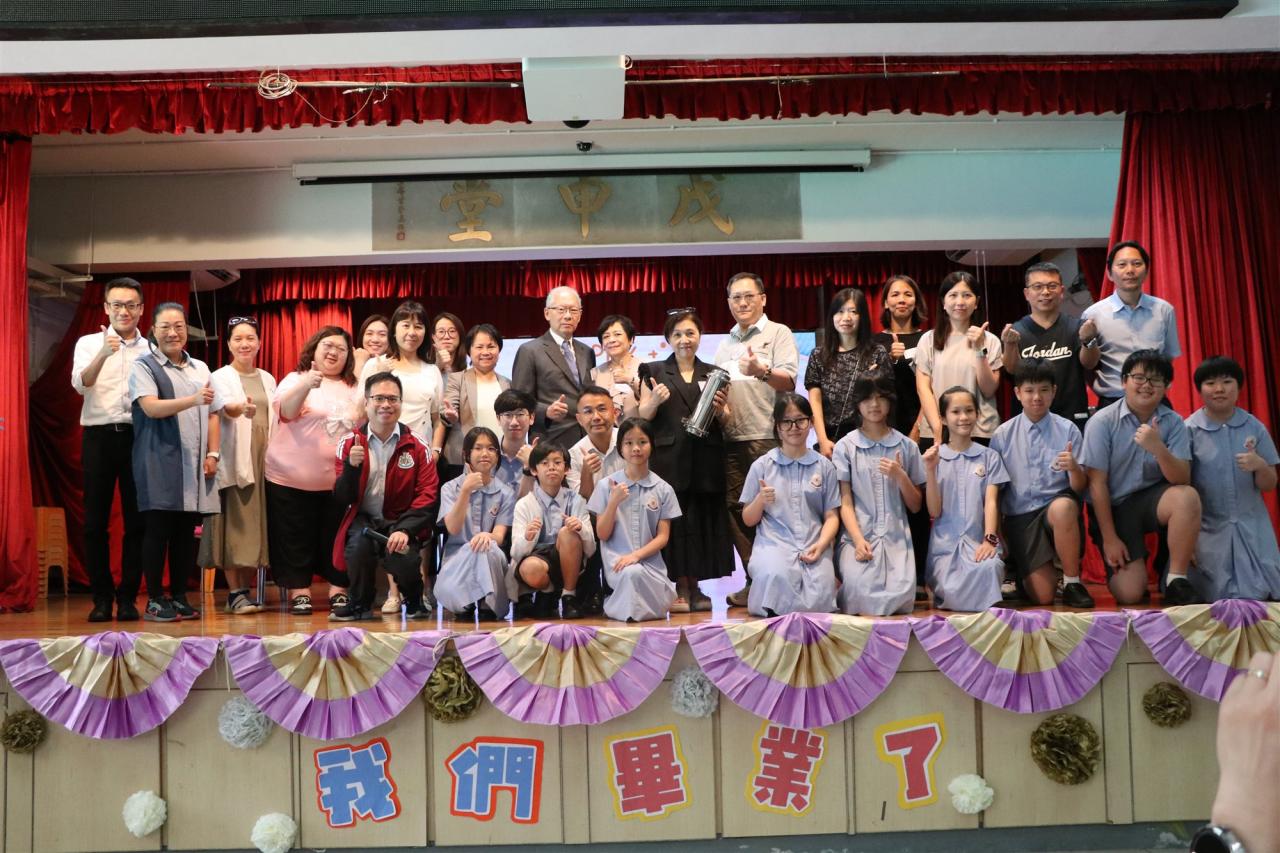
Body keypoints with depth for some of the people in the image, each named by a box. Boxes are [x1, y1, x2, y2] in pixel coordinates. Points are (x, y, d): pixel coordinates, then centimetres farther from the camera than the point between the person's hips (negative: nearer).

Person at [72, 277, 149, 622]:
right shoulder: (88, 343, 7)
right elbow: (81, 385, -11)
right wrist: (103, 354, -28)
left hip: (138, 437, 0)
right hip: (99, 437, 0)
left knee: (136, 520, 2)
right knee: (95, 522, 2)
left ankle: (128, 597, 11)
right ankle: (102, 597, 11)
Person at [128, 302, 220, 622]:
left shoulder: (200, 368, 18)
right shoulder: (143, 366, 1)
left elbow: (212, 414, 16)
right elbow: (151, 407, -15)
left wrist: (212, 454, 5)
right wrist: (193, 400, -29)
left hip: (194, 463, 5)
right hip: (160, 462, -5)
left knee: (187, 532, 6)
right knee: (158, 529, -3)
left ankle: (179, 596, 15)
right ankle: (155, 600, 5)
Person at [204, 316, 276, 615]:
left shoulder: (268, 379, 16)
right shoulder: (220, 377, 0)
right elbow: (226, 409, -19)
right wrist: (241, 408, -40)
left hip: (263, 460, 5)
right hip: (234, 460, -5)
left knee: (256, 524, 4)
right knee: (234, 524, -6)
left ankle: (246, 590, 11)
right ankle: (234, 592, -3)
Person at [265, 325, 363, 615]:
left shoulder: (354, 388, 14)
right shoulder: (296, 379, 4)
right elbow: (285, 411, -15)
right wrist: (306, 385, -31)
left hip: (340, 479, 3)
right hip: (293, 478, -2)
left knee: (337, 540, 6)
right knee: (296, 540, 2)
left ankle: (339, 591, 15)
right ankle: (299, 592, 11)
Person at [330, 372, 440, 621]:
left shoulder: (417, 446, -2)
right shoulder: (349, 443, 1)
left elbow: (428, 496, -7)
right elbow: (341, 499, -3)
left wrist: (405, 530, -23)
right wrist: (351, 467, -22)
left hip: (401, 520, -1)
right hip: (363, 519, 1)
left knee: (402, 558, -30)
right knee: (359, 544, -32)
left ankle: (414, 603, 9)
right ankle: (360, 605, -1)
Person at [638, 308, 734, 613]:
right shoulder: (654, 372, 10)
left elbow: (726, 423, 16)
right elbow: (642, 417, 5)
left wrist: (721, 409, -5)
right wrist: (654, 401, -14)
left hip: (705, 460, 2)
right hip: (669, 459, -2)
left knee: (702, 520, 2)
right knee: (674, 521, -5)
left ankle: (694, 588, 12)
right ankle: (681, 589, 3)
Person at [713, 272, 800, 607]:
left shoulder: (778, 334, 4)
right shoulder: (725, 344, 21)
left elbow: (789, 381, -8)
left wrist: (761, 371, -27)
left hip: (767, 438, -5)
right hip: (732, 439, 6)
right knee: (736, 509, 3)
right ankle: (754, 580, 11)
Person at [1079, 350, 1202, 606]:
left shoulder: (1173, 423, -4)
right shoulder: (1102, 422, -12)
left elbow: (1182, 480, -14)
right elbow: (1097, 483, -10)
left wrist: (1159, 449, -34)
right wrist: (1109, 538, -10)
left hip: (1151, 499, 2)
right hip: (1113, 507, -2)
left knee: (1187, 497, -33)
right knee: (1130, 594, -17)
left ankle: (1176, 581, -15)